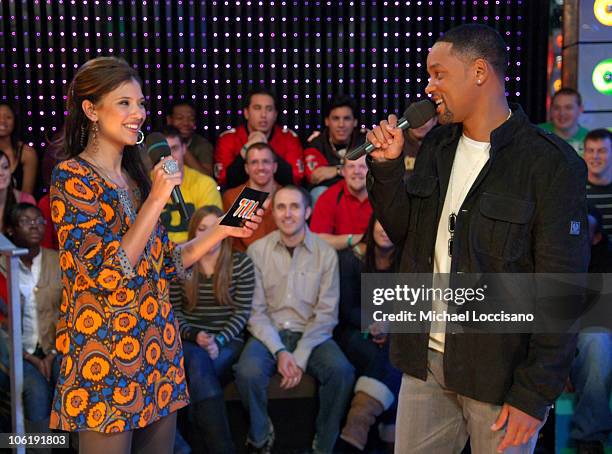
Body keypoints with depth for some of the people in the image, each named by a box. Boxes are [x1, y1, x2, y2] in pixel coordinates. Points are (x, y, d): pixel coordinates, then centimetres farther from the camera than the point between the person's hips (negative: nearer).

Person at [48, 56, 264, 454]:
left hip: (158, 345, 7)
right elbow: (107, 275, -22)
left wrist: (222, 231, 7)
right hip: (106, 355, -7)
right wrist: (157, 199, -20)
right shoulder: (72, 178, -12)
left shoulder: (135, 176, 11)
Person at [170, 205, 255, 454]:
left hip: (228, 340, -1)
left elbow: (242, 311, -1)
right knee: (199, 361, -34)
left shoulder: (241, 263, 3)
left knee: (198, 370, -34)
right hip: (189, 340, 1)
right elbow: (172, 310, 5)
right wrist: (194, 336, -12)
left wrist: (219, 340, -15)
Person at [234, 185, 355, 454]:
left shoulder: (326, 253, 0)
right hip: (269, 334, 0)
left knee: (342, 371, -28)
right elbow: (256, 310, -2)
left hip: (311, 334, 0)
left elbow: (326, 313, -3)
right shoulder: (257, 250, 0)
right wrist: (279, 351, -15)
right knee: (248, 372, -30)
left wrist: (300, 356, -14)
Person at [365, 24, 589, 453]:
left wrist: (535, 394, -16)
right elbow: (406, 232, 11)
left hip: (499, 370, -6)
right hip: (426, 357, 6)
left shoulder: (551, 163, -14)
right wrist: (387, 167, -4)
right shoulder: (437, 145, 7)